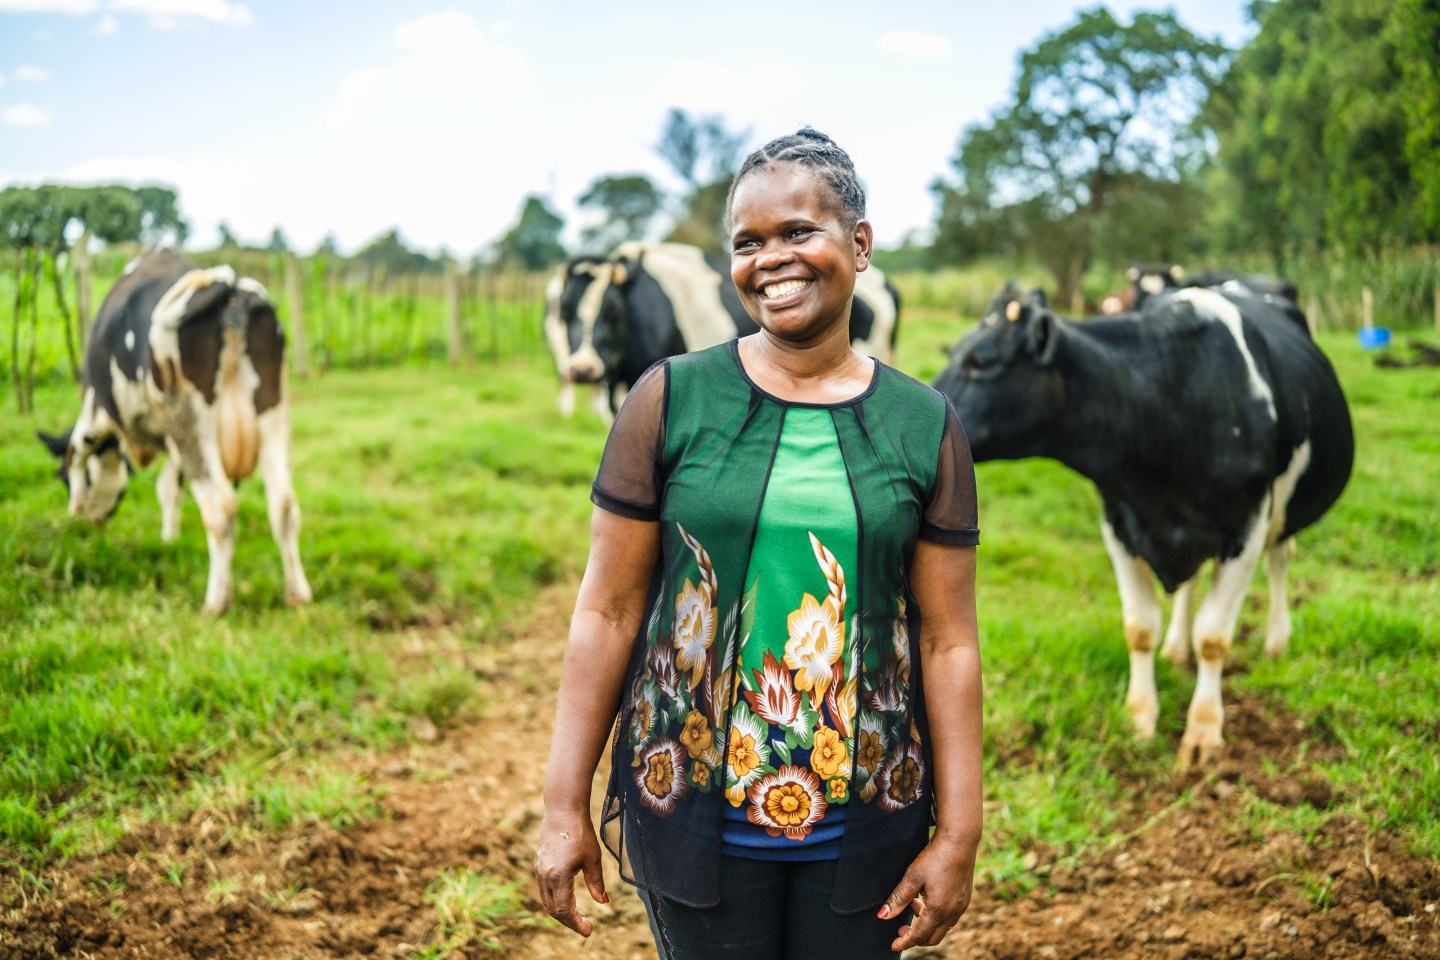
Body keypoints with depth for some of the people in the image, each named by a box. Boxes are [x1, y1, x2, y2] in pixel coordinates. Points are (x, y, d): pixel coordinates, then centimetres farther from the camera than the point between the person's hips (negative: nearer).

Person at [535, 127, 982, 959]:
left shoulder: (926, 426, -1)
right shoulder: (670, 400, -4)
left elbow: (948, 639, 0)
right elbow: (608, 609, -3)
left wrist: (960, 835, -1)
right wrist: (565, 806, -3)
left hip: (864, 824, 1)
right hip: (692, 812, -1)